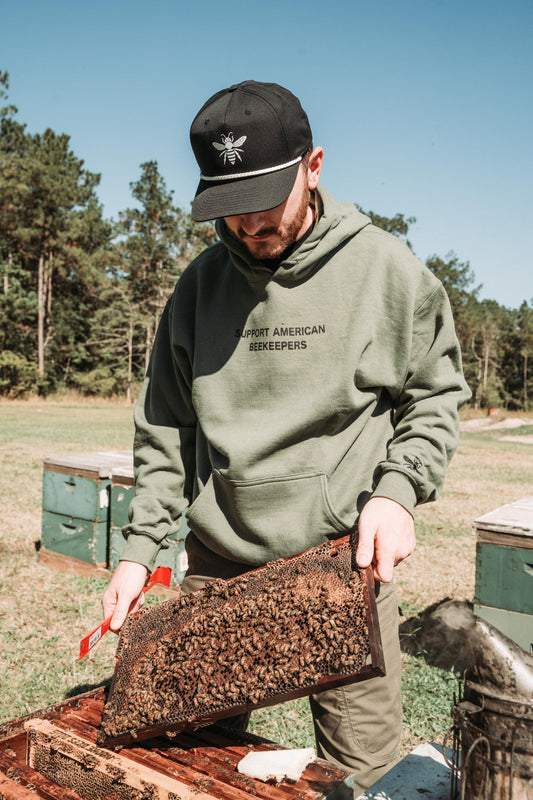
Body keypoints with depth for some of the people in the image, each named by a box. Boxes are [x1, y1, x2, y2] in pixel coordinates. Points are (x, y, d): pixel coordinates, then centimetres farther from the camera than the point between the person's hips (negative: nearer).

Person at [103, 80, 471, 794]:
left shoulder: (386, 270, -5)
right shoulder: (199, 284, 2)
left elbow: (434, 396, 3)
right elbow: (166, 430, 7)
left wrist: (397, 490, -14)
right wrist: (140, 546, 0)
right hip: (217, 566, 3)